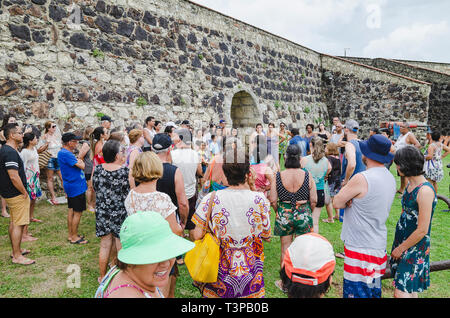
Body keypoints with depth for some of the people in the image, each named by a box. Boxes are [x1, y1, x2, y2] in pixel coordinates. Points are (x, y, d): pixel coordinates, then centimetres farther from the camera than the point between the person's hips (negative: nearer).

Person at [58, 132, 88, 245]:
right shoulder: (65, 154, -21)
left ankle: (71, 235, 28)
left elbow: (77, 162, 13)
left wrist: (78, 161, -5)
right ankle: (74, 237, 9)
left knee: (72, 210, 17)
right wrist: (80, 161, -3)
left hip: (71, 185, 11)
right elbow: (81, 166, -20)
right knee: (77, 212, -1)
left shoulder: (65, 152, 11)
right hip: (76, 186, -11)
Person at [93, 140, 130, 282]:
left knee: (104, 247, 17)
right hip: (120, 215, -4)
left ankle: (103, 276, 33)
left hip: (102, 213, 4)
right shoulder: (125, 171, -18)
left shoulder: (97, 169, -5)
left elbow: (94, 188, 8)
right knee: (122, 248, 11)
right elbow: (131, 194, -10)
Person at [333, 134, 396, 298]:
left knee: (357, 292, 2)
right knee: (374, 291, 21)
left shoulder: (362, 178, -21)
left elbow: (337, 202, -13)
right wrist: (353, 199, -6)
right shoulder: (390, 177, 6)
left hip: (360, 247, -9)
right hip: (379, 246, 9)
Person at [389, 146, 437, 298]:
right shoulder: (410, 184, 5)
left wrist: (401, 248, -12)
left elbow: (422, 230, -22)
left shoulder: (425, 191, -23)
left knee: (401, 292, -6)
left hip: (416, 246, -8)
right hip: (402, 240, 8)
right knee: (409, 290, 20)